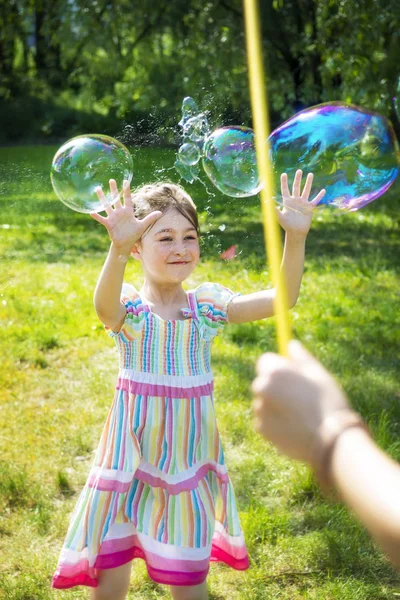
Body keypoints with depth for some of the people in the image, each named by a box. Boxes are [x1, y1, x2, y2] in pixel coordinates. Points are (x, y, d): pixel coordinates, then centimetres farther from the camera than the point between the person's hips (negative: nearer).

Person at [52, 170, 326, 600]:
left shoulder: (207, 305, -2)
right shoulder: (127, 308, -10)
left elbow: (279, 299, -15)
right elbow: (104, 307, -35)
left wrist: (295, 239, -30)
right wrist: (117, 249, -55)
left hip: (188, 461, 2)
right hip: (132, 460, -2)